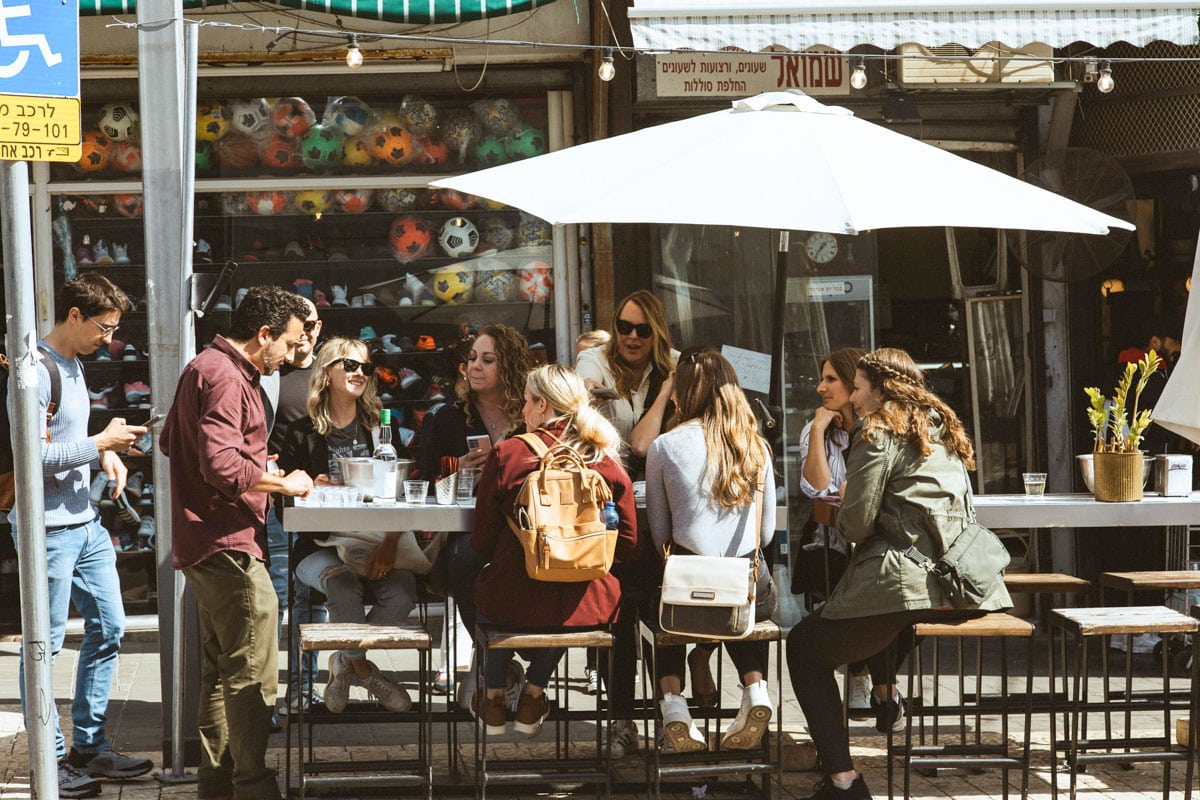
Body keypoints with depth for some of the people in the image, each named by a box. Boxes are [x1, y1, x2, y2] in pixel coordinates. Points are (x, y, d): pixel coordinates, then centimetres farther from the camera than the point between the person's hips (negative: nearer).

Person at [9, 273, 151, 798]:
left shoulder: (73, 365, 13)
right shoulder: (36, 371, -17)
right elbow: (29, 454, -23)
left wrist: (105, 454, 5)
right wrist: (100, 444, -16)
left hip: (85, 523, 10)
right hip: (48, 530, -10)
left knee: (108, 628, 12)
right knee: (45, 646, 0)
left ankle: (90, 747, 22)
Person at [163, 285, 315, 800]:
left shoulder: (207, 368, 17)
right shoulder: (225, 377, -17)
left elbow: (170, 441, 28)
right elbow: (222, 464, -27)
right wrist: (283, 483, -14)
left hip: (208, 545, 11)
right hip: (229, 545, -11)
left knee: (220, 670, 16)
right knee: (252, 676, -6)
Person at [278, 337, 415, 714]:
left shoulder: (380, 427, 12)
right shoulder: (303, 434, 8)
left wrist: (389, 543, -12)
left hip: (373, 542, 2)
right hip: (320, 546, -2)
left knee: (402, 591, -28)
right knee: (344, 586, -34)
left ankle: (345, 661, -2)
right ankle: (362, 668, -5)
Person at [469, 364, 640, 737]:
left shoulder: (506, 454, -8)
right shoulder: (606, 461, -3)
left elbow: (482, 543, -2)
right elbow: (629, 547, 4)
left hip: (513, 606, -1)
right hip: (585, 608, 1)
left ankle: (494, 698, 39)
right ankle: (533, 694, 35)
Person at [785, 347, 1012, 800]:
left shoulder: (879, 433, -4)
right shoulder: (945, 429, 20)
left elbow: (857, 522, -11)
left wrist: (846, 521, 11)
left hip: (907, 583, -8)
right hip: (962, 582, 8)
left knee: (804, 647, 8)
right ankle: (886, 695, 33)